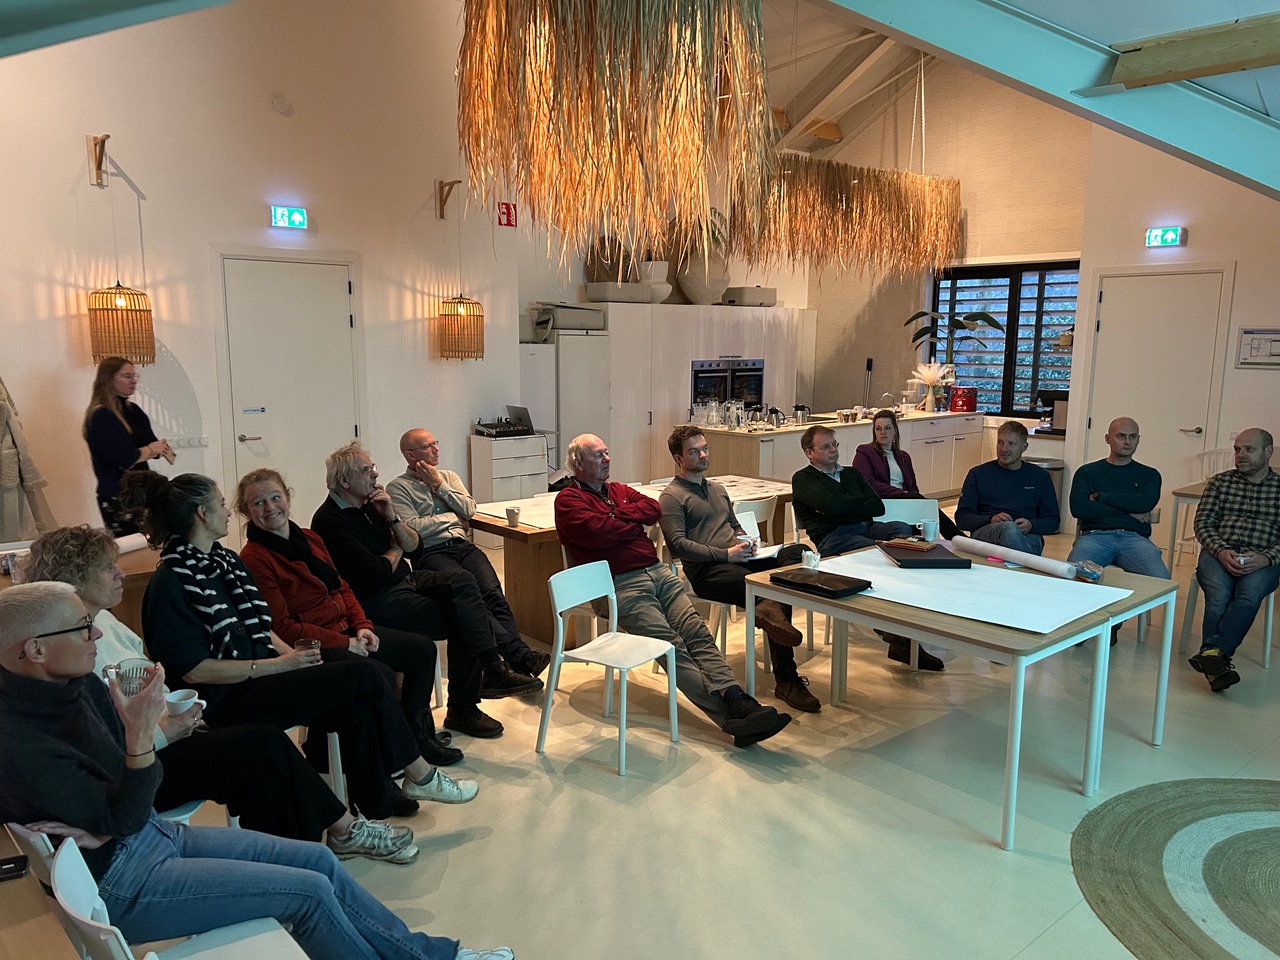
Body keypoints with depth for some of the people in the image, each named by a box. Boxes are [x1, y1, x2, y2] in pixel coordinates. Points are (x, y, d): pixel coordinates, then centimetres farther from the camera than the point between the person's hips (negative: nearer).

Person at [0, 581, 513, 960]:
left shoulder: (77, 686, -2)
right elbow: (121, 821, -21)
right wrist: (140, 734, -34)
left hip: (155, 834, 8)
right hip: (119, 883, -8)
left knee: (317, 859, 5)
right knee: (308, 891, -10)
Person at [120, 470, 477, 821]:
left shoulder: (225, 560, 13)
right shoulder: (171, 582, -13)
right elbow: (193, 669, -17)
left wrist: (291, 653, -1)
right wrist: (278, 665, -19)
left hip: (260, 672, 8)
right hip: (228, 699, -8)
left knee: (357, 708, -19)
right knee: (363, 676, -18)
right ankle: (420, 776, -3)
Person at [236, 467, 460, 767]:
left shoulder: (310, 539, 11)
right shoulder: (254, 559, -14)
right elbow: (281, 627, -17)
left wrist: (362, 626, -1)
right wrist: (344, 643, -17)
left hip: (347, 630, 9)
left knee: (423, 649, 4)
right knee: (380, 675, -29)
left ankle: (418, 733, 17)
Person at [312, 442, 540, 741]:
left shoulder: (369, 503, 11)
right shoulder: (329, 520, -15)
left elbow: (412, 545, 11)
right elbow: (376, 573, -20)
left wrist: (392, 518, -7)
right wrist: (396, 550, 1)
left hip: (404, 580, 8)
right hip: (376, 600, -8)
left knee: (462, 580, -19)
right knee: (460, 619, -22)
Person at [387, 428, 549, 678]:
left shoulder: (448, 476, 24)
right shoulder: (398, 488, 8)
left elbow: (469, 509, 10)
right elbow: (412, 527, -6)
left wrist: (439, 485, 5)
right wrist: (452, 517, 4)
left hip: (462, 545, 5)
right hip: (430, 552, -5)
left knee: (493, 592, -23)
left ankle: (517, 657, -34)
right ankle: (517, 652, -37)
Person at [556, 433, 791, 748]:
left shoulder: (619, 490, 27)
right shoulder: (569, 500, 5)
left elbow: (653, 508, 11)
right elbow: (596, 531, -14)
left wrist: (618, 515, -1)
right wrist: (635, 522, 1)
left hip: (658, 572, 7)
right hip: (622, 586, -6)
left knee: (697, 633, -16)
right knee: (672, 646, -21)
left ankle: (738, 701, -29)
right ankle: (730, 718, -30)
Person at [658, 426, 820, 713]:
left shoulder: (717, 489, 30)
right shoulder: (671, 497, 3)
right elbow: (679, 544, -10)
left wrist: (745, 542, 9)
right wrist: (725, 554, -18)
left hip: (737, 559, 8)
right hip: (706, 570, -7)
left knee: (797, 552, -21)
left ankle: (769, 608, -40)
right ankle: (786, 681, -24)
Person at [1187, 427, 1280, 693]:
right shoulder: (1220, 482, 17)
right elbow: (1202, 523, 8)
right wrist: (1221, 551, -11)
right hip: (1219, 553, 1)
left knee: (1249, 592, -34)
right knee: (1219, 594, -31)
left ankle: (1211, 653, -42)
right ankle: (1217, 660, -37)